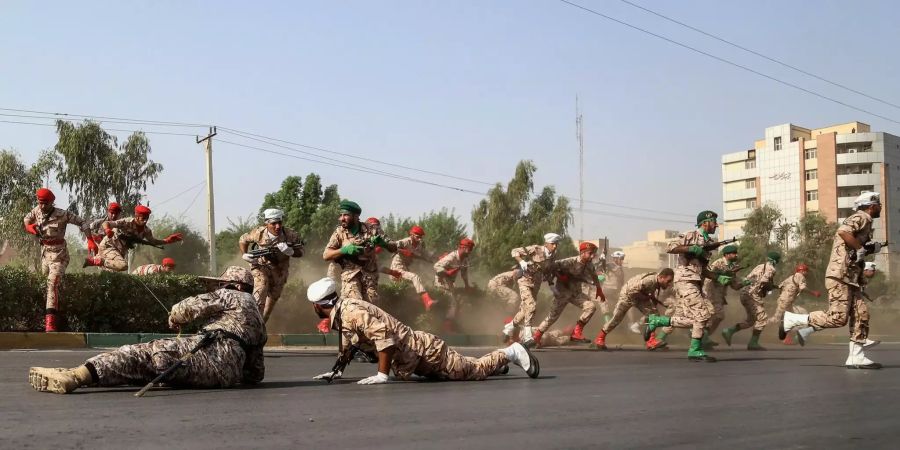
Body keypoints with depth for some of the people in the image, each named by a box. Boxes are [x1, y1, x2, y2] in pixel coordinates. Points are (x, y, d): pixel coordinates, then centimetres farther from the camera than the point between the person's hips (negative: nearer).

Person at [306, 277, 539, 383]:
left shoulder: (349, 312, -23)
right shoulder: (341, 312, 7)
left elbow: (383, 334, -36)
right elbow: (347, 344, 24)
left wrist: (382, 374, -32)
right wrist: (337, 371, 15)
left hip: (421, 350, -9)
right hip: (409, 358, 9)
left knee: (474, 370, 0)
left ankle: (510, 353, 14)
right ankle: (495, 361, 36)